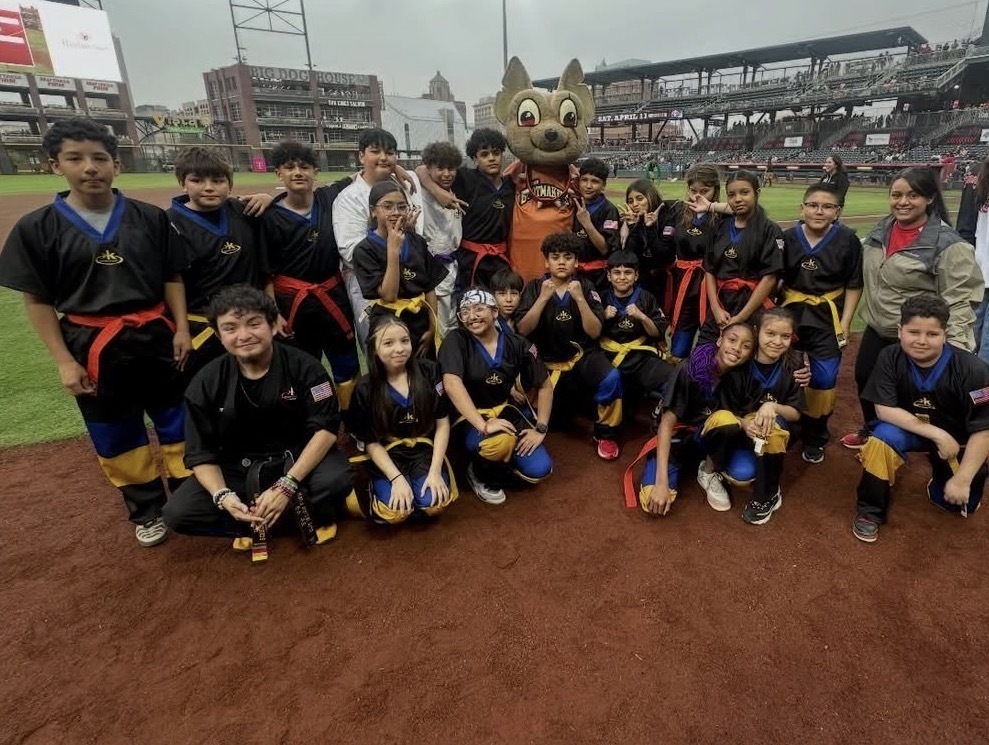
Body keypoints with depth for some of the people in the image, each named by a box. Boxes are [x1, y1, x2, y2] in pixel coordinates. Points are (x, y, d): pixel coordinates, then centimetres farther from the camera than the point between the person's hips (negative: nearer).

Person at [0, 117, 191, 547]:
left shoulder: (150, 218, -1)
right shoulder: (37, 228, -4)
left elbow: (172, 278, 5)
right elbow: (37, 300, -2)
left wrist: (181, 328, -4)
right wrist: (64, 361, -7)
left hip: (155, 336, 1)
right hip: (92, 347, 0)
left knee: (177, 421, 11)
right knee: (116, 435, 13)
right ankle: (147, 511, 32)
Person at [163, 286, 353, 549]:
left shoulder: (302, 366, -14)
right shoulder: (206, 383, -8)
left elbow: (325, 428, -18)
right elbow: (201, 453, -6)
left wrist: (287, 486, -26)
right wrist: (222, 496, -26)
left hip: (298, 460, -2)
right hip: (239, 469, 3)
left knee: (336, 479, -33)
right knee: (177, 513, -17)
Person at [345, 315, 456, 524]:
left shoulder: (429, 372, -5)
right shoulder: (365, 389, -7)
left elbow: (442, 423, -3)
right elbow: (371, 442, -3)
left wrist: (435, 471, -12)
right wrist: (397, 478, -16)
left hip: (425, 449, 1)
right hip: (388, 455, 0)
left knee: (435, 504, -25)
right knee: (396, 512, -24)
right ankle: (377, 486, 9)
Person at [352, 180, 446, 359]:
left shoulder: (417, 242, 2)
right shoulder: (364, 250, -10)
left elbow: (430, 288, 4)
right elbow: (389, 295, -19)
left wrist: (432, 328, -2)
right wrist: (393, 250, -22)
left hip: (422, 324, 4)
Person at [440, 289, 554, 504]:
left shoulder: (516, 344, -5)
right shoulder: (456, 340, -15)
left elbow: (545, 385, 4)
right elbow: (451, 383, -30)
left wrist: (540, 428, -4)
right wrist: (483, 425, -36)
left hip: (506, 411, 4)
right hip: (471, 418, -4)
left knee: (539, 470, -11)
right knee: (501, 442, -36)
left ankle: (502, 461, 22)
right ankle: (481, 475, 0)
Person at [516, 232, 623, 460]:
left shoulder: (585, 287, -1)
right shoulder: (534, 287, -2)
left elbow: (595, 332, -10)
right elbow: (523, 330, -13)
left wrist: (580, 299, -22)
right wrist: (543, 298, -22)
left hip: (583, 354, 1)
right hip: (547, 360, 0)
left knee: (612, 378, -28)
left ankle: (605, 433, -4)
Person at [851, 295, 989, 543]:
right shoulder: (890, 358, -22)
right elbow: (884, 409, -22)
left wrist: (962, 480, -22)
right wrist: (936, 434, -27)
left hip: (956, 438, 1)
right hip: (909, 427, 0)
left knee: (962, 503, 1)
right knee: (881, 440, -32)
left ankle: (940, 471, 35)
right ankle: (870, 510, -12)